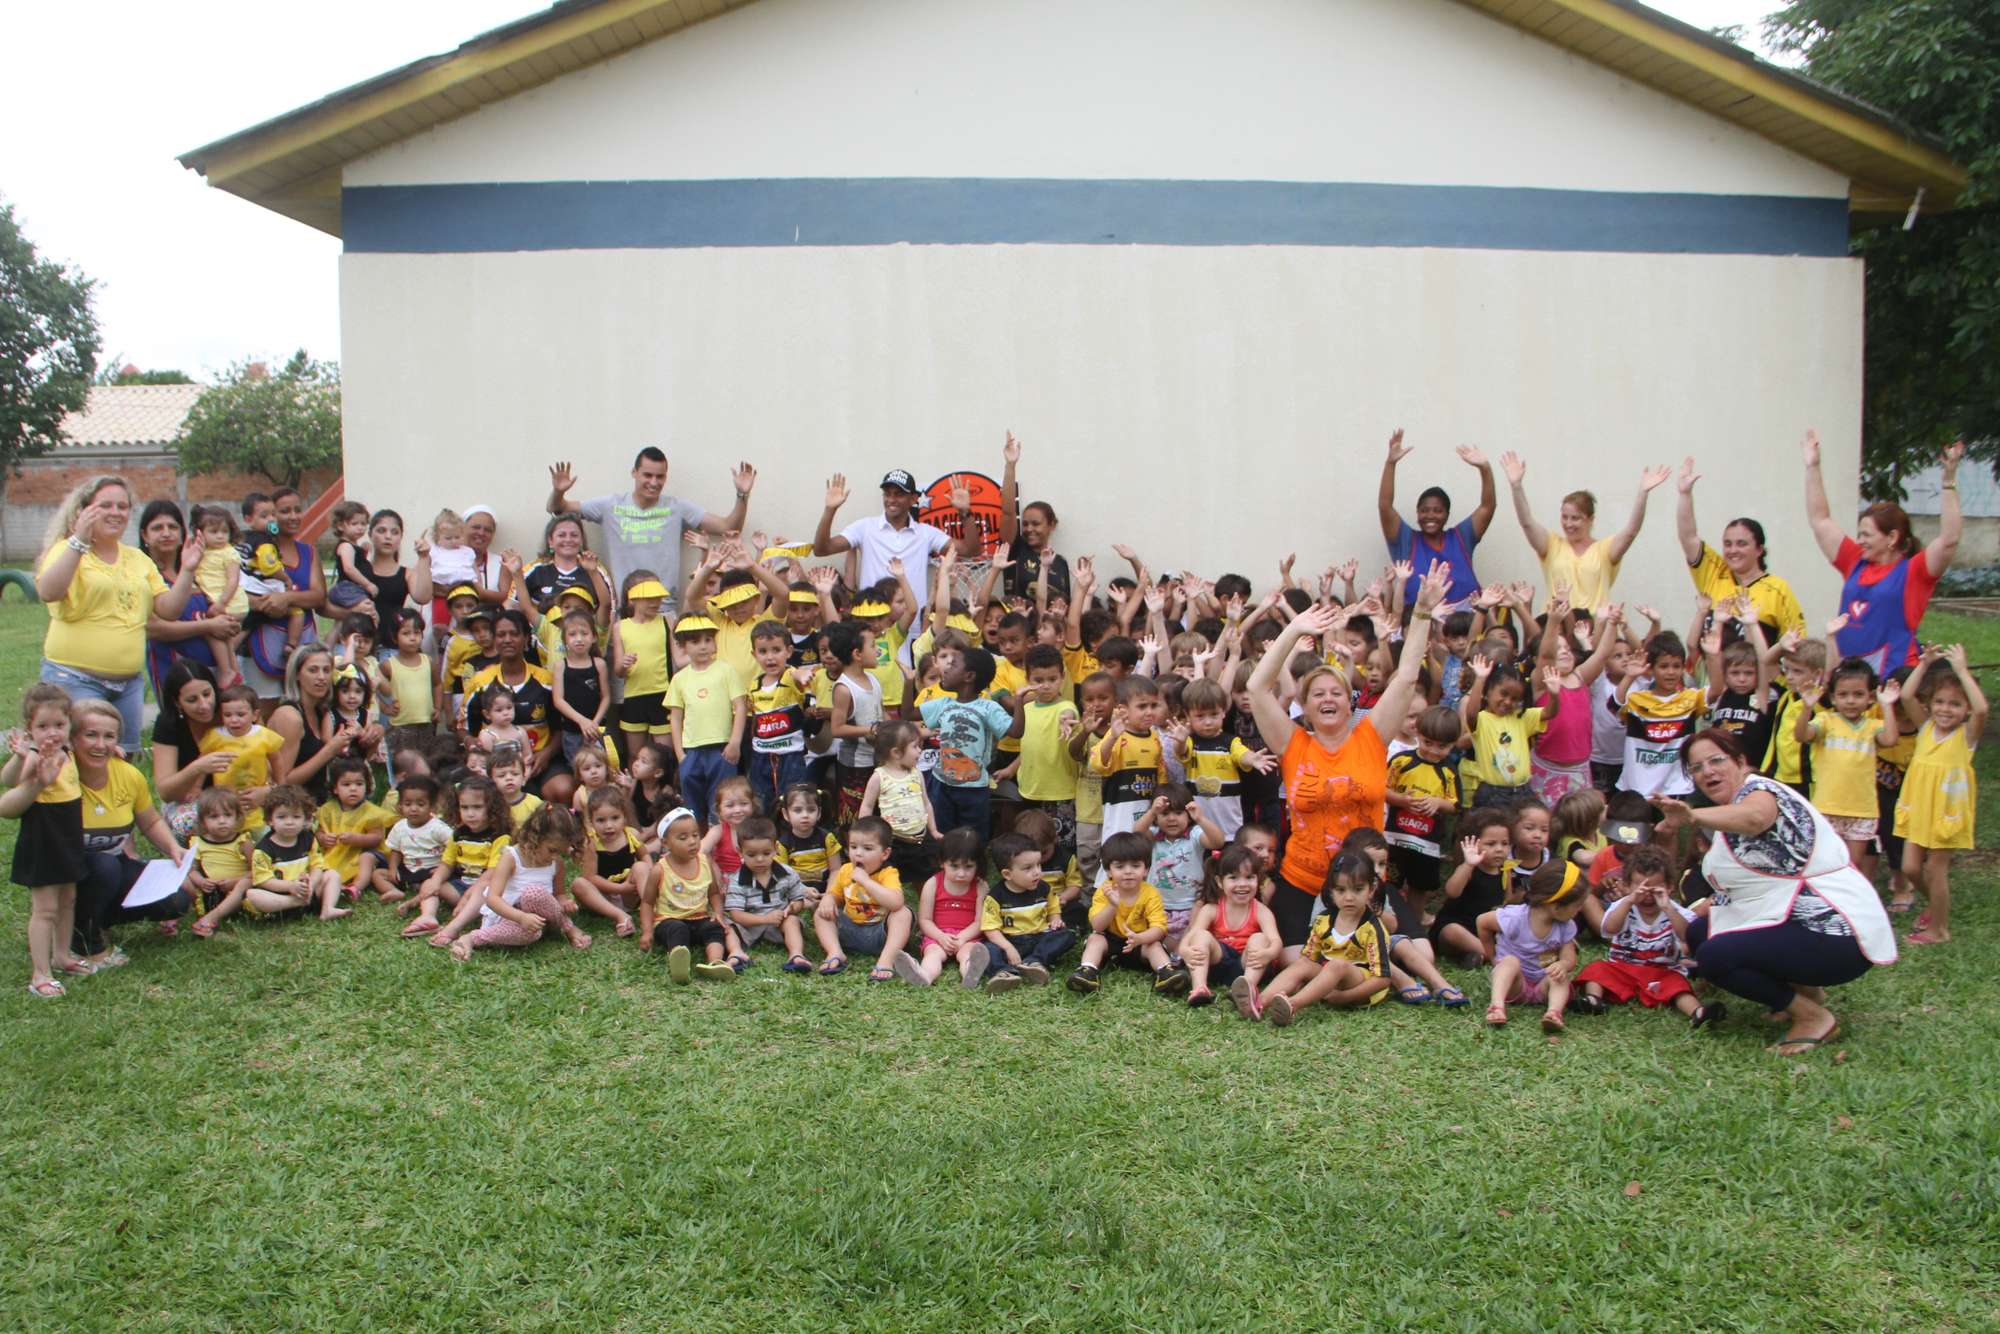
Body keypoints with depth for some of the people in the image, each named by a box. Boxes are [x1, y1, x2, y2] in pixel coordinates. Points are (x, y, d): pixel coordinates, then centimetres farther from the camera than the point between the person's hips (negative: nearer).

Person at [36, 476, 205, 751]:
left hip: (130, 681, 6)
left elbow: (169, 611, 8)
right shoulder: (68, 550, -2)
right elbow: (48, 593, -22)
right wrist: (79, 541, -27)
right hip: (76, 679, -6)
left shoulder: (138, 558, 13)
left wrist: (187, 571, -6)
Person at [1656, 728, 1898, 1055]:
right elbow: (1736, 890, 18)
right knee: (1700, 932, 14)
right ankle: (1802, 991, 14)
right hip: (1798, 922, 11)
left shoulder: (1758, 790, -14)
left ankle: (1813, 1016, -6)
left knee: (1715, 955, -24)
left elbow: (1754, 817, -42)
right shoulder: (1732, 808, 17)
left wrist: (1692, 816, -59)